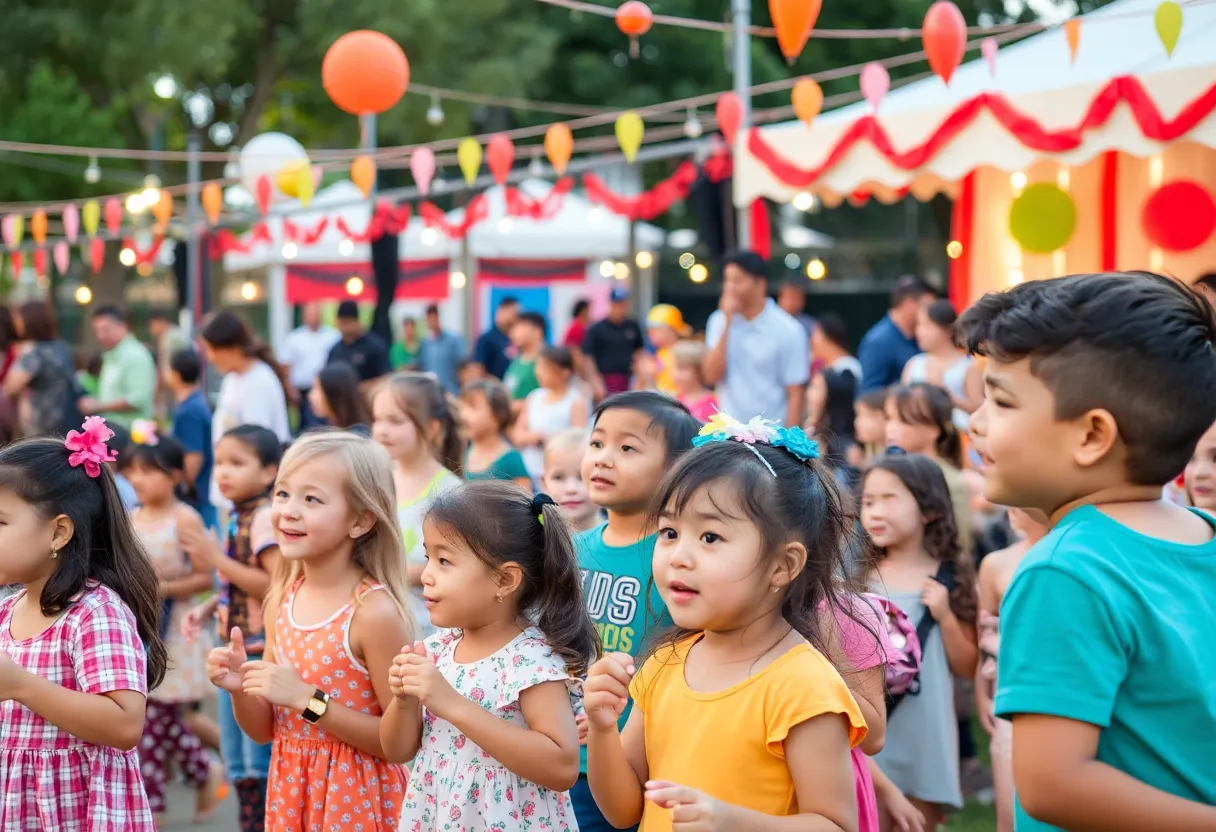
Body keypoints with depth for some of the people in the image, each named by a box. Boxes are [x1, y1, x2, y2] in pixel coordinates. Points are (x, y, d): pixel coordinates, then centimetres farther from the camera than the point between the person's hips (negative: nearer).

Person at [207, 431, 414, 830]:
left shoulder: (373, 611, -19)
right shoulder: (282, 599, 0)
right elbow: (264, 731, 8)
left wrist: (309, 699, -23)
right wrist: (239, 689, -11)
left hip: (355, 798, -6)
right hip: (290, 792, 6)